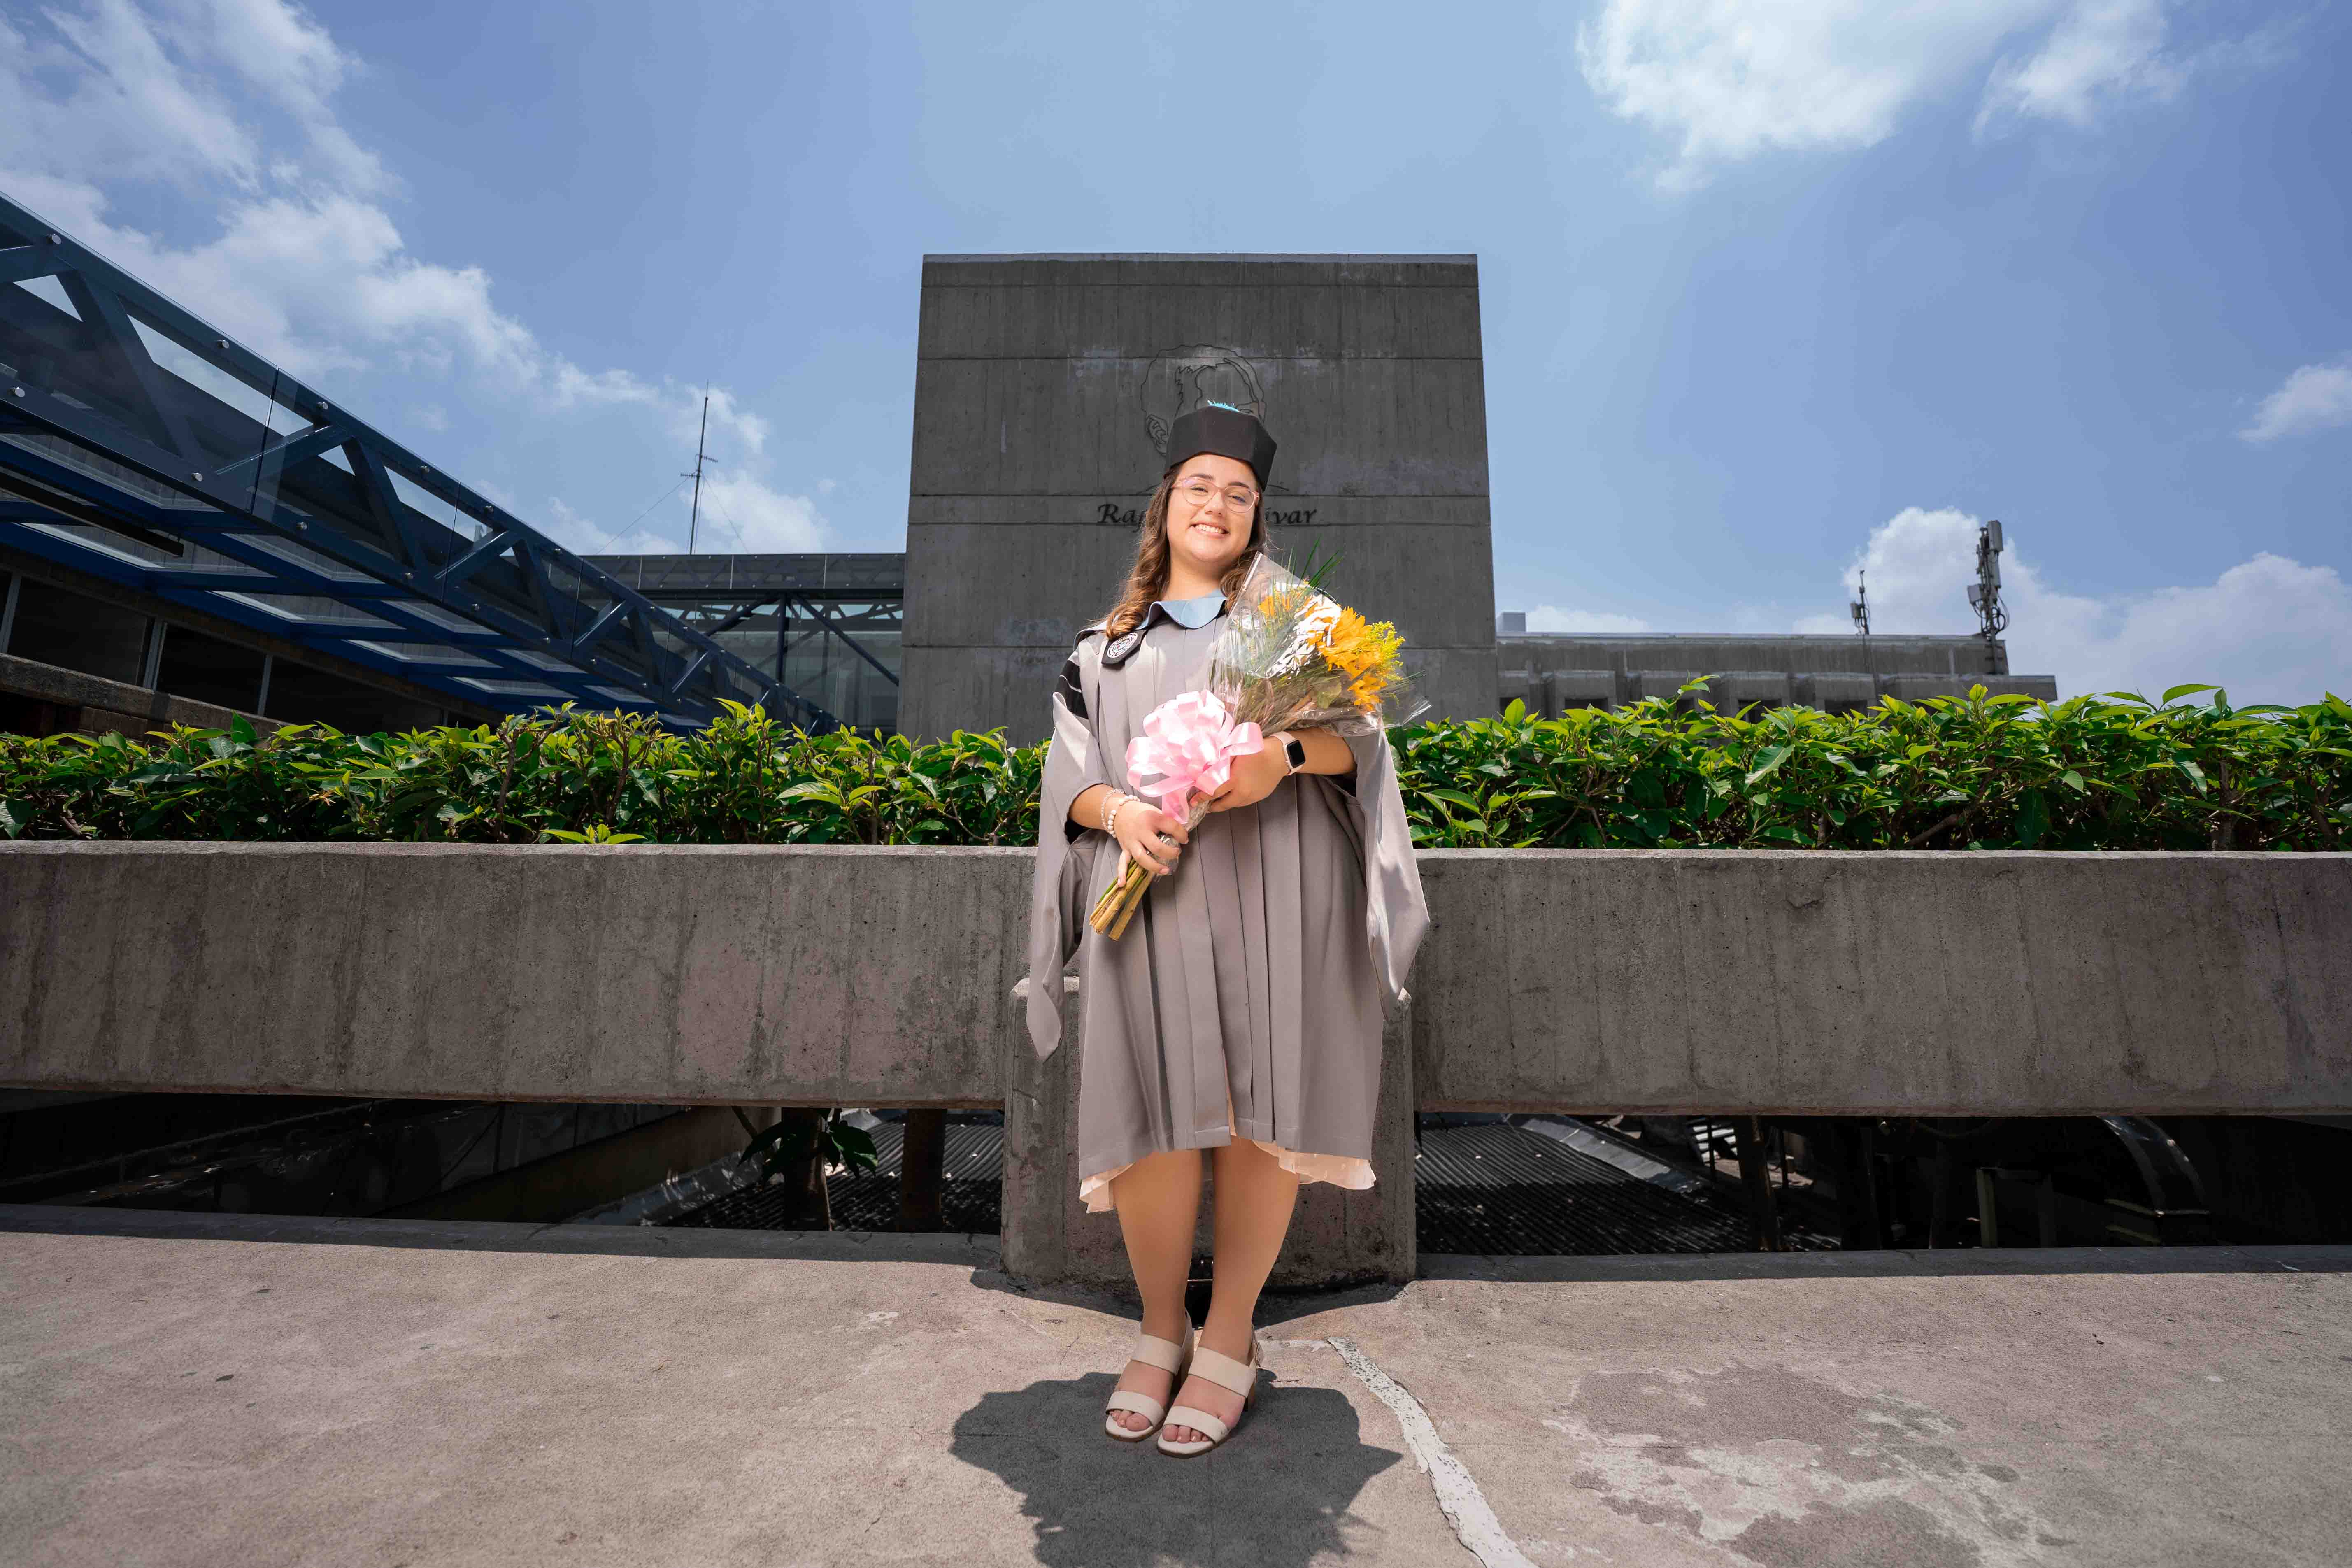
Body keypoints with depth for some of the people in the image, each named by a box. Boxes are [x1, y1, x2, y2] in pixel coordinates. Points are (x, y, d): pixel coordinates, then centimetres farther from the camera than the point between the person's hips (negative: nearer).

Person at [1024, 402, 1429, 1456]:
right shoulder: (1105, 649, 19)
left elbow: (1358, 733, 5)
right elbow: (1067, 778, 11)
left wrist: (1286, 755, -18)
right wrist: (1119, 812, -13)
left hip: (1272, 896, 0)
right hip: (1153, 903, 1)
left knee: (1258, 1115, -3)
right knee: (1156, 1120, -6)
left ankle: (1230, 1336, 19)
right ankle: (1160, 1329, 19)